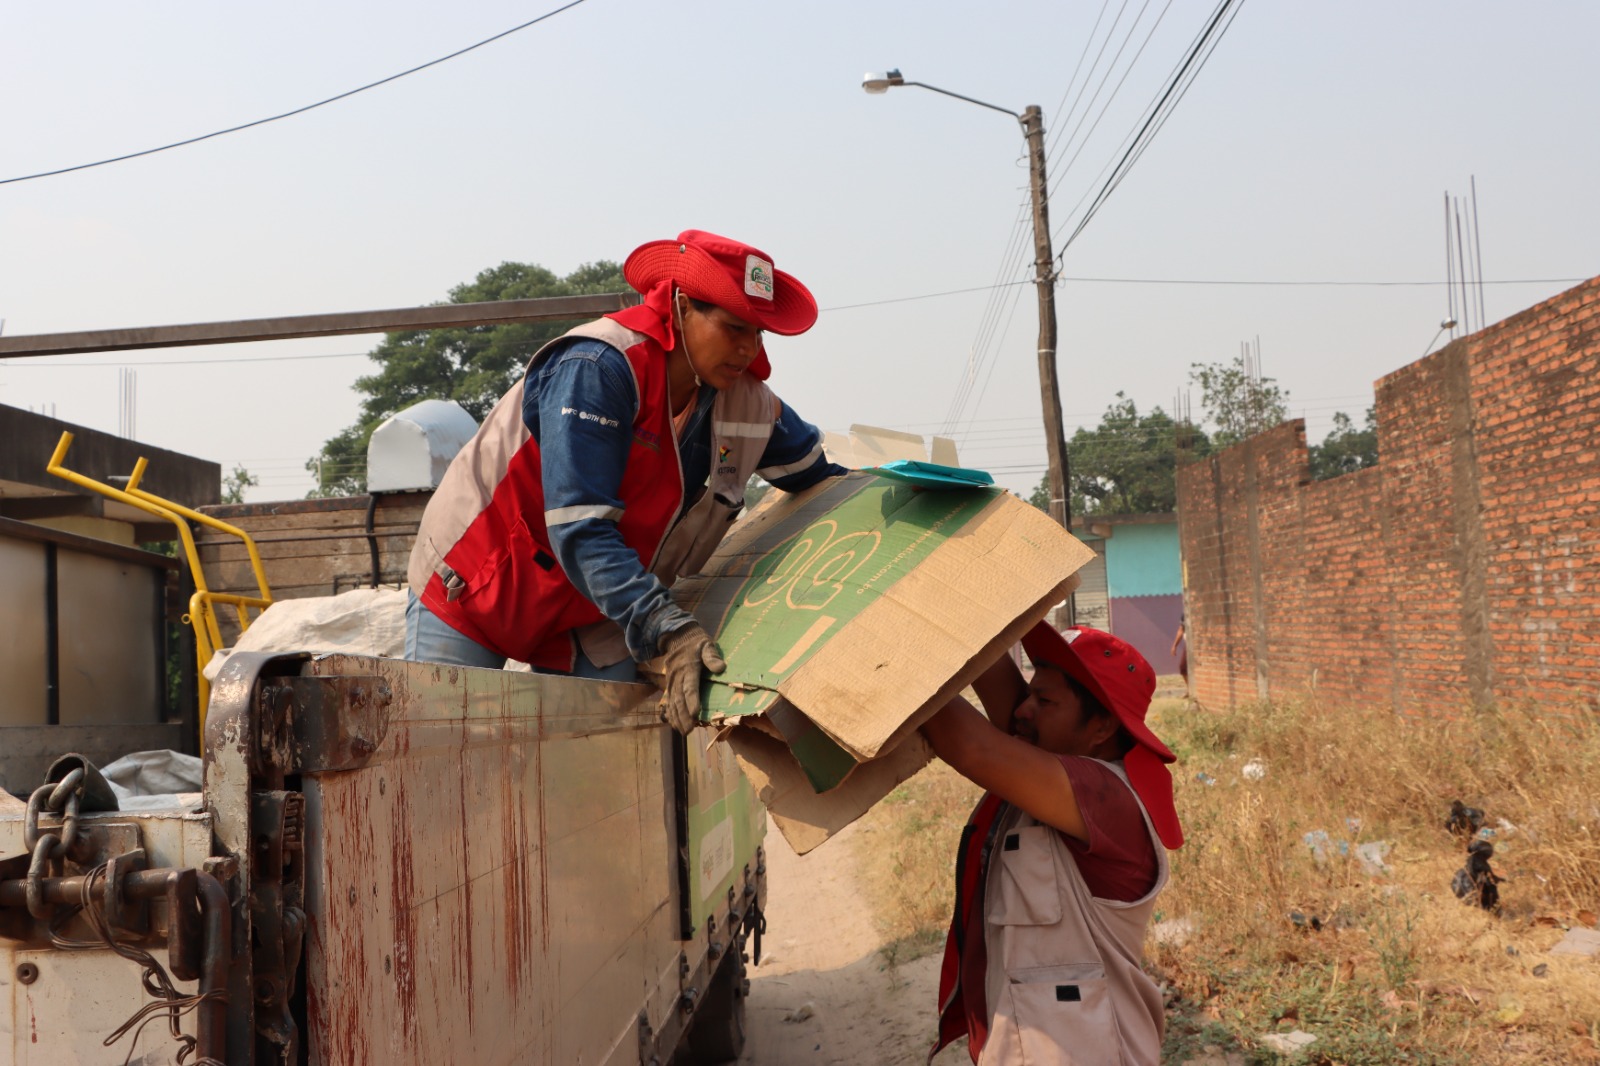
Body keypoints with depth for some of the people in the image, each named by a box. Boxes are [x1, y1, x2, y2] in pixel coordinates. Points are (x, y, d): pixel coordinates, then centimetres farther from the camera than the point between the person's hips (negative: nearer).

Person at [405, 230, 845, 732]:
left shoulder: (749, 404, -6)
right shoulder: (597, 369, -28)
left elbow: (815, 474, 16)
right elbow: (578, 529, -35)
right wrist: (665, 631, -42)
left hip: (590, 621, 6)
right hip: (474, 585, -5)